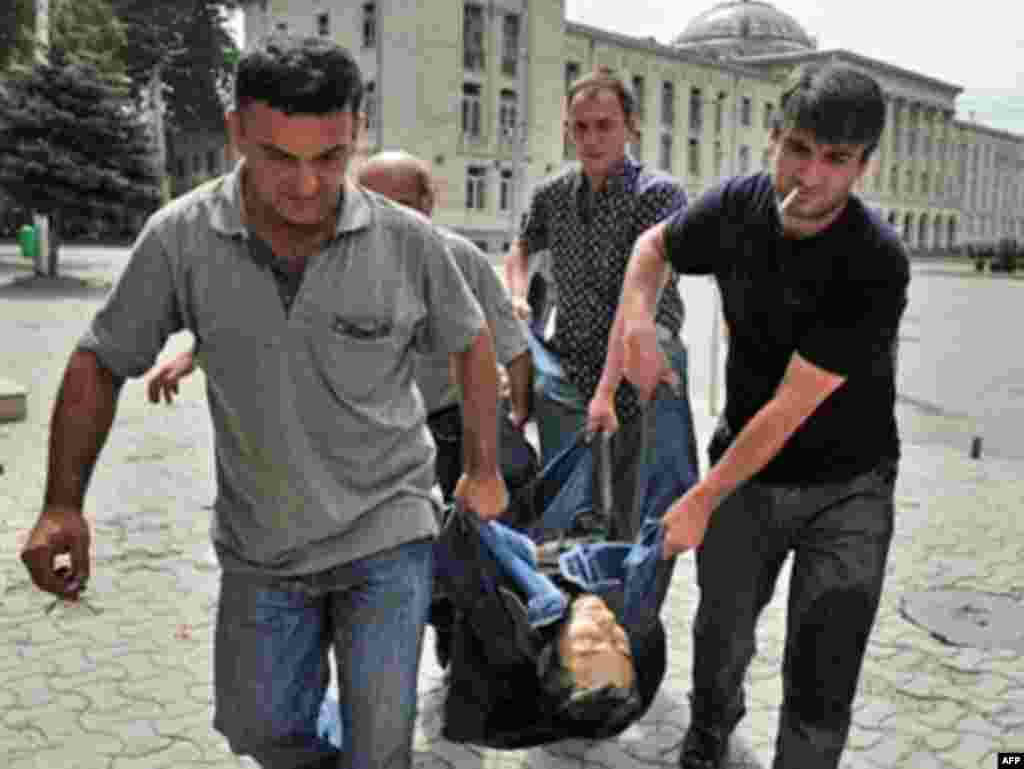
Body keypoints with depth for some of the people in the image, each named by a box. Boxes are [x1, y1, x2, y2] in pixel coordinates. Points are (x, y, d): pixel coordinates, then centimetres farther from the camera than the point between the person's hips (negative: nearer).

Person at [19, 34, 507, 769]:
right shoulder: (179, 239, -13)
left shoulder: (408, 240, -14)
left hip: (386, 531, -1)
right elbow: (100, 365, -2)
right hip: (259, 543, 2)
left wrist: (484, 471, 5)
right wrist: (63, 504, -8)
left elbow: (471, 343, 3)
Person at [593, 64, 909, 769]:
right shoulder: (737, 207, -11)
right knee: (722, 638, 18)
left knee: (820, 687, -3)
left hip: (846, 488, -3)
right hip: (746, 474, 4)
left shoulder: (877, 264, -25)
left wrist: (701, 502, -15)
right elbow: (654, 246, 12)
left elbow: (789, 410, -23)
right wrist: (637, 323, -7)